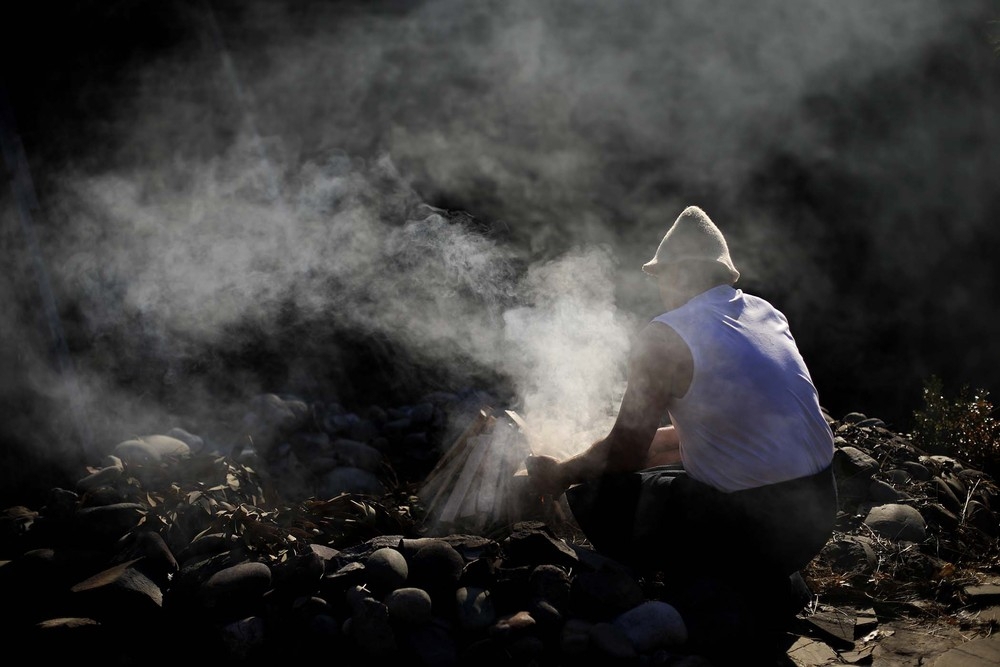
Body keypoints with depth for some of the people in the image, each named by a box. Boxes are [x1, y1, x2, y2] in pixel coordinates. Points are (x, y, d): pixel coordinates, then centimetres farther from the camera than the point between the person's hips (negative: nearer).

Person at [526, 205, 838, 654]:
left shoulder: (666, 337, -12)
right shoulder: (766, 313, 10)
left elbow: (625, 453, -5)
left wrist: (559, 476, 13)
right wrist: (654, 442, 29)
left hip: (751, 523, -7)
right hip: (818, 511, 7)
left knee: (594, 495, 9)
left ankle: (709, 597, 3)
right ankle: (769, 584, 17)